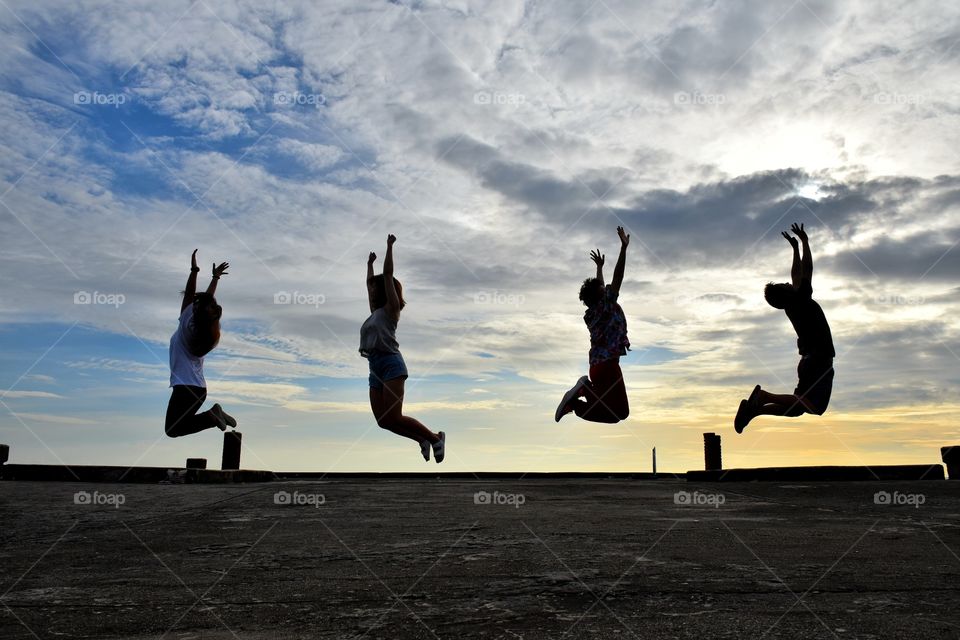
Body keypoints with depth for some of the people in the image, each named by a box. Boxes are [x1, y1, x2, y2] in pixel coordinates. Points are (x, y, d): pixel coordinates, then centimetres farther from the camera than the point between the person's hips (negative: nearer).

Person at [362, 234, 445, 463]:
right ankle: (423, 440, 12)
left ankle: (435, 438, 1)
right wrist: (370, 263, 43)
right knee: (383, 421, 0)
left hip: (391, 364, -8)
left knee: (393, 418, -13)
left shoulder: (390, 309, 2)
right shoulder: (375, 311, 20)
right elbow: (370, 282, 33)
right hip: (375, 367, 8)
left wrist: (390, 247, 0)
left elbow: (387, 275, -2)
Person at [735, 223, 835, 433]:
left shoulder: (793, 304, 12)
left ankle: (756, 407, -8)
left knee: (797, 406, 8)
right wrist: (805, 241, 2)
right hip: (819, 359, -9)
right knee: (812, 405, -17)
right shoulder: (802, 299, -8)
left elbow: (797, 274, 23)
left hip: (809, 359, 9)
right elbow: (807, 269, -7)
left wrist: (795, 248, 28)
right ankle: (764, 397, -26)